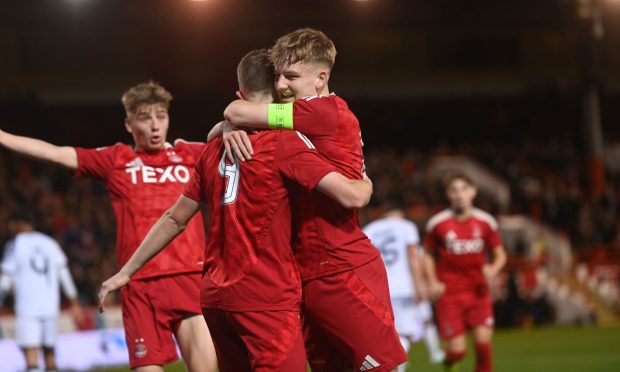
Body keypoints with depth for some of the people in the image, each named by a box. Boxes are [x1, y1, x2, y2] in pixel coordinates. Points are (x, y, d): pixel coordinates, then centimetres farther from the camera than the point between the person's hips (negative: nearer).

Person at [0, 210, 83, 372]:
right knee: (49, 349, 14)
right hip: (50, 305, 5)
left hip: (27, 307, -5)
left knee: (30, 351, -10)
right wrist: (74, 302, 19)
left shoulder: (15, 245, 0)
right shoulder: (49, 243, 13)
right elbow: (64, 274, 14)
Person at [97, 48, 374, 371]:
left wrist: (126, 272, 27)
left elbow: (175, 219, 18)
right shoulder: (285, 141, -8)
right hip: (266, 299, -7)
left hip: (216, 296, 7)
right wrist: (366, 185, 8)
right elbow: (351, 196, -15)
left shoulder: (215, 148, 12)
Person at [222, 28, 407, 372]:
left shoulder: (329, 112, -13)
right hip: (305, 276, 9)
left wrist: (235, 119, 7)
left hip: (344, 272, -9)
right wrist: (230, 131, -6)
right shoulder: (296, 124, 12)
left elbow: (236, 112, -16)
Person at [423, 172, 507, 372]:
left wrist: (493, 269, -11)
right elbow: (429, 256, 9)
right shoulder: (437, 224, -3)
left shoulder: (486, 222, 2)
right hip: (449, 294, -2)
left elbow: (500, 254, 10)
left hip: (478, 290, 2)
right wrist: (432, 282, -5)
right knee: (457, 351, -5)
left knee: (483, 342, -12)